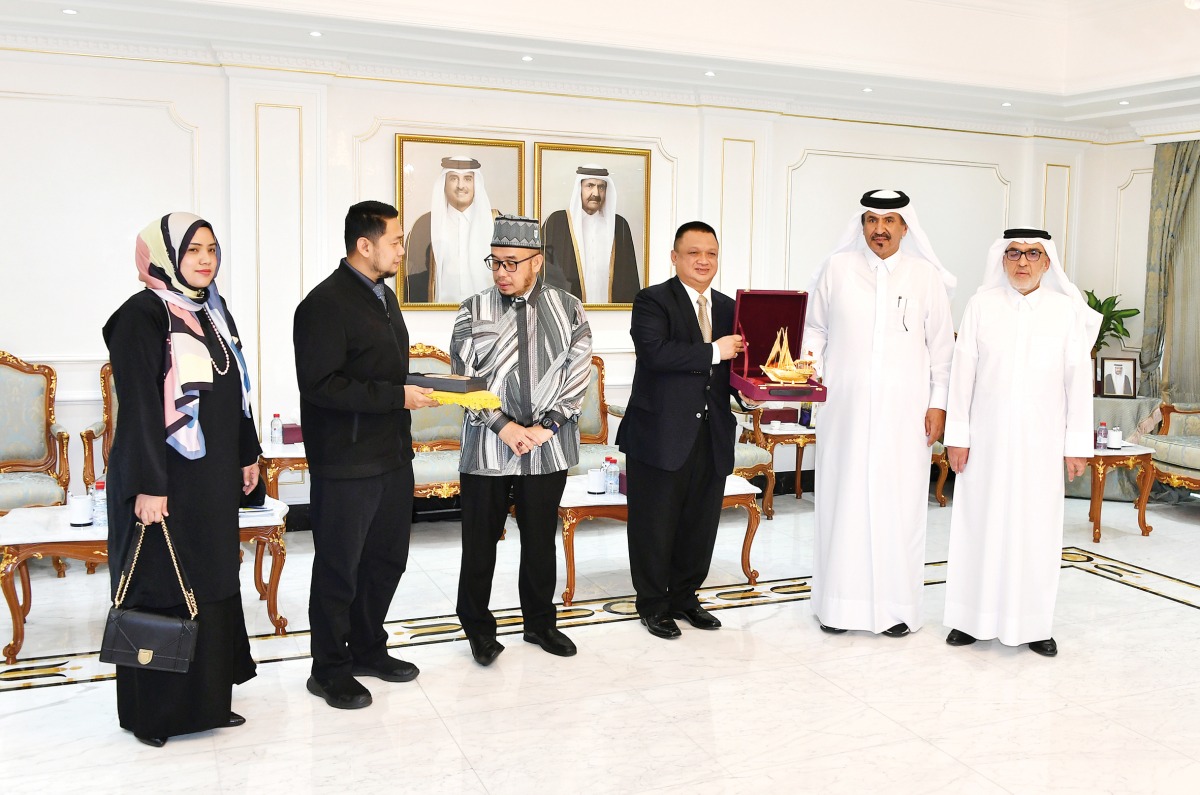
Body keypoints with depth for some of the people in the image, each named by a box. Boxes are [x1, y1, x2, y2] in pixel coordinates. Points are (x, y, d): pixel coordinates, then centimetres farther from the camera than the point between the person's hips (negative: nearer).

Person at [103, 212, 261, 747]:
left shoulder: (214, 311, 10)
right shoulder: (142, 316, -13)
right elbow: (138, 407, -18)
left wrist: (248, 454, 16)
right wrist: (147, 485, -21)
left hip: (214, 480, 8)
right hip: (165, 482, -8)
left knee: (214, 584, 12)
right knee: (160, 592, 2)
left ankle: (207, 698, 25)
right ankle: (153, 712, 17)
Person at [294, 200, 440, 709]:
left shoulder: (384, 296, 14)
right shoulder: (326, 304, -16)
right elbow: (320, 385, -23)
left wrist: (428, 385, 8)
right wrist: (397, 396, -23)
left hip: (392, 457, 9)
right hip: (346, 465, -9)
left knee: (387, 559, 18)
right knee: (339, 570, 6)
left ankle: (368, 649, 36)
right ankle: (330, 670, 22)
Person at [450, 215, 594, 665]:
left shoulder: (568, 310, 2)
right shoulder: (474, 312, 0)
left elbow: (578, 375, -3)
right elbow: (464, 377, -5)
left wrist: (544, 427, -12)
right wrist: (505, 426, -13)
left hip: (549, 447, 1)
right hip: (486, 446, -1)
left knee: (541, 541, 13)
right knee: (480, 542, 7)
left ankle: (539, 623, 30)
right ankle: (478, 628, 24)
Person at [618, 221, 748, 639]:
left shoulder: (728, 308, 14)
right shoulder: (652, 301, -6)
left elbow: (735, 365, 16)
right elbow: (655, 352, -23)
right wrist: (714, 352, -20)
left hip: (712, 436, 6)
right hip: (662, 433, -6)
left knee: (701, 523, 14)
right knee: (655, 524, 5)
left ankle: (684, 597, 31)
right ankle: (652, 604, 21)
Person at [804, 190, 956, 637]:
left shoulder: (926, 276, 3)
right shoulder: (837, 268, 4)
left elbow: (941, 345, 5)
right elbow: (815, 329, 8)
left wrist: (939, 403, 1)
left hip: (905, 410, 0)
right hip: (845, 406, 0)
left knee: (899, 503, 2)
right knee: (843, 497, 4)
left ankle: (896, 605, 13)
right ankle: (839, 603, 15)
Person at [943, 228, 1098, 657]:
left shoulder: (1067, 311, 1)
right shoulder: (981, 305, 1)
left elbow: (1078, 379, 1)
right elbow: (963, 372, 1)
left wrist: (1078, 445, -1)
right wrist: (957, 436, -2)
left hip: (1041, 440, 0)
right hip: (987, 436, 0)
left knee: (1037, 528, 4)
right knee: (980, 523, 5)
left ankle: (1035, 624, 16)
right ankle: (972, 618, 16)